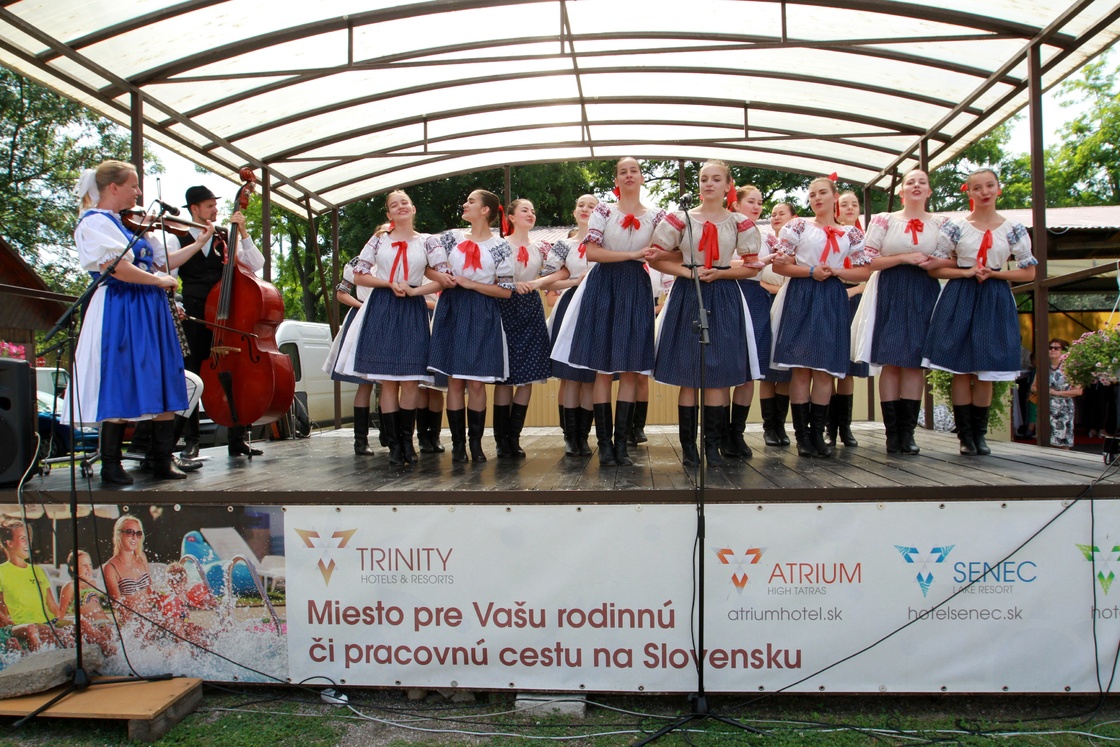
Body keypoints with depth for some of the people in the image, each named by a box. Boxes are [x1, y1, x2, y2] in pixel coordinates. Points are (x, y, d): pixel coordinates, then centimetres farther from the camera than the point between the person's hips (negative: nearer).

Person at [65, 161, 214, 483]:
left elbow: (163, 261, 20)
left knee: (164, 386, 5)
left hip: (152, 310, 8)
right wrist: (160, 280, -10)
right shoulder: (93, 222, -6)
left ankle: (162, 461, 11)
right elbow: (115, 268, -19)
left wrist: (199, 242, 18)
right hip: (120, 313, -8)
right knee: (119, 389, -3)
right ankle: (111, 466, 8)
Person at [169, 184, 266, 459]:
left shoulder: (226, 238, 8)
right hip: (194, 319, -1)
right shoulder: (177, 240, 4)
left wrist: (243, 233, -7)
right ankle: (191, 440, 15)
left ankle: (237, 439, 8)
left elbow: (256, 265, -1)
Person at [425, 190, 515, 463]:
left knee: (476, 382, -2)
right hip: (452, 311, 2)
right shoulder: (453, 237, 9)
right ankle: (458, 443, 6)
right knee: (454, 380, 0)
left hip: (482, 316, -2)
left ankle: (475, 443, 9)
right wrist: (440, 276, -3)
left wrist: (469, 283, -9)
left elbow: (506, 290, -3)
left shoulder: (500, 246, 1)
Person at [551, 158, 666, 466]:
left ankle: (621, 442, 5)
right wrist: (633, 254, -12)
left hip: (637, 290, 2)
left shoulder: (655, 216, 10)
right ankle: (604, 443, 3)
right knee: (603, 368, -3)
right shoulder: (603, 210, 3)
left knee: (631, 368, -1)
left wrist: (652, 256, -8)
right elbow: (591, 252, -7)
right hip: (604, 287, -2)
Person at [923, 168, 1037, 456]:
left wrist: (993, 273, -8)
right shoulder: (955, 226, 2)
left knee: (986, 372, 3)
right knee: (960, 369, -3)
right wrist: (967, 272, -13)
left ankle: (979, 434, 15)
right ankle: (965, 435, 6)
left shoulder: (1013, 229, 5)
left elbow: (1028, 272, 5)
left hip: (996, 301, 1)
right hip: (960, 299, -1)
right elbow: (937, 269, 1)